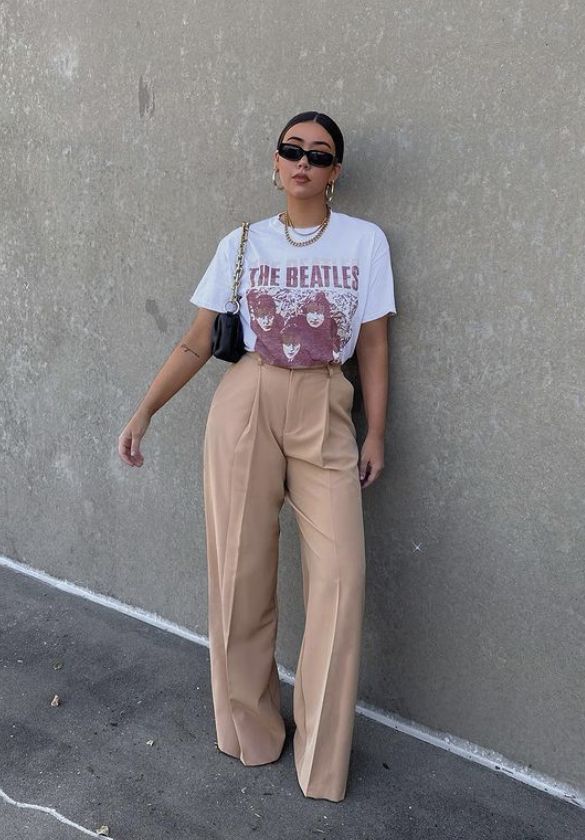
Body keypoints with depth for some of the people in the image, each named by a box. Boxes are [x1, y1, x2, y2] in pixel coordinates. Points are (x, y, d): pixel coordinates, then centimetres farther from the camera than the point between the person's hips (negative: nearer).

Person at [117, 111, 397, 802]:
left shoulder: (365, 241, 5)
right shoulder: (242, 244, 6)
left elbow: (373, 346, 6)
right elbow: (196, 343, 6)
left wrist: (376, 434, 2)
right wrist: (143, 413, -1)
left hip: (325, 414, 0)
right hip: (245, 405, 1)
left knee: (339, 578, -8)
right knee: (240, 574, 4)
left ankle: (322, 762, 10)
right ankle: (249, 732, 25)